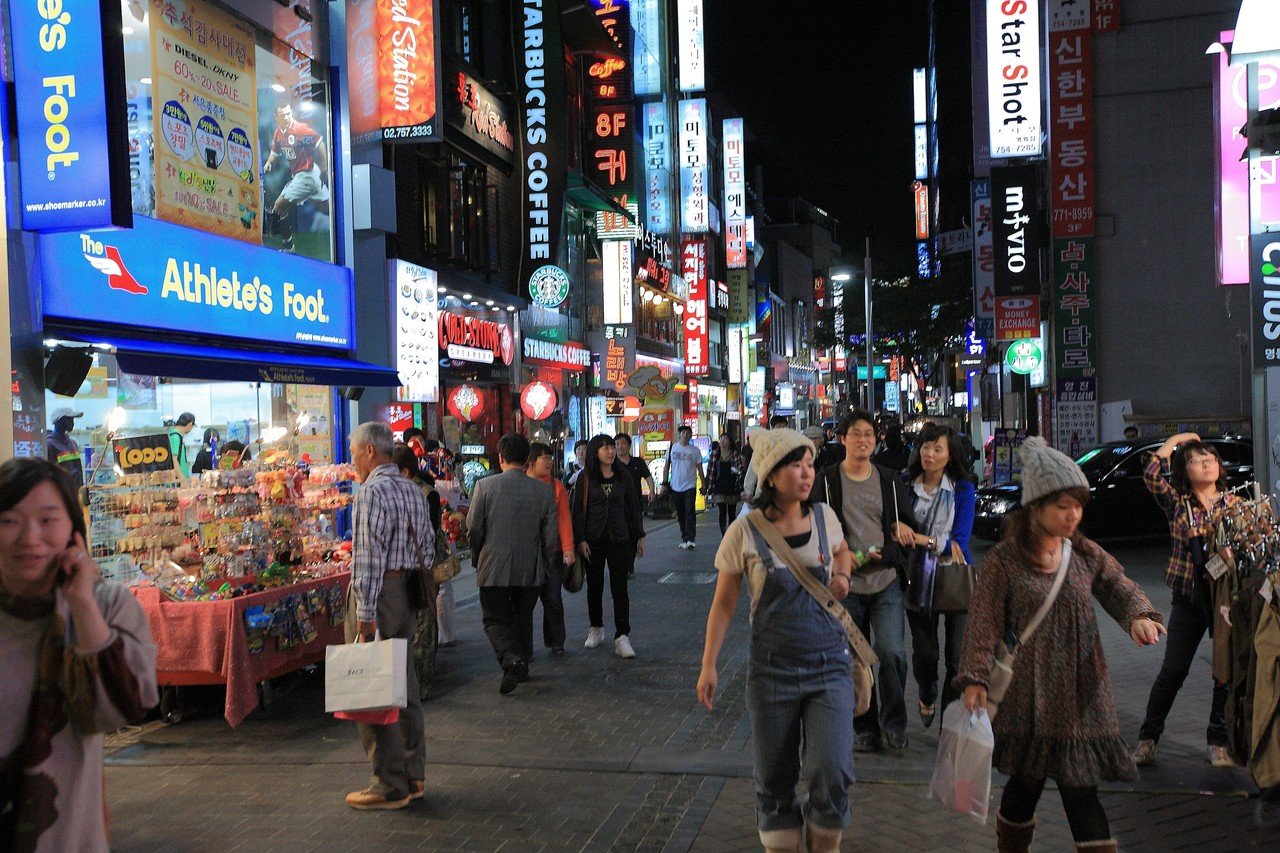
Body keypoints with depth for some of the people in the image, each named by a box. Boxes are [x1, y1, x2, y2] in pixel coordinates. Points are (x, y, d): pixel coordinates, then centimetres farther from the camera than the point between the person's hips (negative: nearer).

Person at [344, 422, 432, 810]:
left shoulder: (372, 492, -14)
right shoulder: (413, 490, 13)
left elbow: (369, 558, -19)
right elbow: (428, 547, 16)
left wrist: (364, 614, -19)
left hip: (379, 593, -9)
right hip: (409, 594, 9)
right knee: (405, 686, 15)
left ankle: (389, 785, 4)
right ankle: (414, 775, 22)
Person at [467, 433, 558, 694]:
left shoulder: (485, 486, -8)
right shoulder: (544, 491, -3)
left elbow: (473, 528, -6)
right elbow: (550, 535, 1)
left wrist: (477, 558, 11)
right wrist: (545, 564, 16)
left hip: (493, 567, -2)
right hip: (531, 570, 3)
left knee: (496, 619, 6)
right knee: (523, 618, 20)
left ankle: (511, 660, -17)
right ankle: (523, 666, 28)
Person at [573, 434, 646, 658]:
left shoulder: (623, 478, 5)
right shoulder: (585, 478, -2)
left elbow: (633, 508, 11)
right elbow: (576, 509, -3)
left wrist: (639, 536, 9)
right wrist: (580, 539, -9)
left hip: (619, 539, 1)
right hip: (593, 540, 0)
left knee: (620, 588, -4)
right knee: (594, 586, 11)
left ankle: (622, 637, -4)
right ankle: (596, 627, 31)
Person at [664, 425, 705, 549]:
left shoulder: (695, 451, 2)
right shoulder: (672, 448, 5)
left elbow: (699, 468, 6)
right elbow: (667, 467, 9)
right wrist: (664, 483, 4)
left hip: (690, 486, -2)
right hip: (675, 487, 2)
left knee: (690, 512, -13)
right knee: (680, 514, 9)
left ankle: (690, 539, -16)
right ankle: (684, 538, 19)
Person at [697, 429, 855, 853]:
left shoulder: (824, 516, 0)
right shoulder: (744, 532, -8)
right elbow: (723, 603, 0)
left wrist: (841, 576, 2)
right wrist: (708, 665, -3)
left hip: (829, 665, 2)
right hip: (771, 670, -1)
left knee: (832, 776, -8)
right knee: (775, 782, 9)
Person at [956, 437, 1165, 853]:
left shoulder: (1086, 555, 6)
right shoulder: (1004, 561, -7)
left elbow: (1121, 588, 4)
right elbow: (984, 623, -8)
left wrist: (1139, 615, -19)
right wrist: (974, 678, -14)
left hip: (1082, 693, 3)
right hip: (1029, 695, -3)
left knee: (1081, 790, 2)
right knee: (1025, 784, 9)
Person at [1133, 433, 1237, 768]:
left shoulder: (1234, 503, 4)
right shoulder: (1177, 502, 1)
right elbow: (1152, 474, -14)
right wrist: (1177, 439, -3)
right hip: (1189, 596, -1)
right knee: (1173, 671, 2)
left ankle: (1218, 741, 22)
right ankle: (1148, 738, 14)